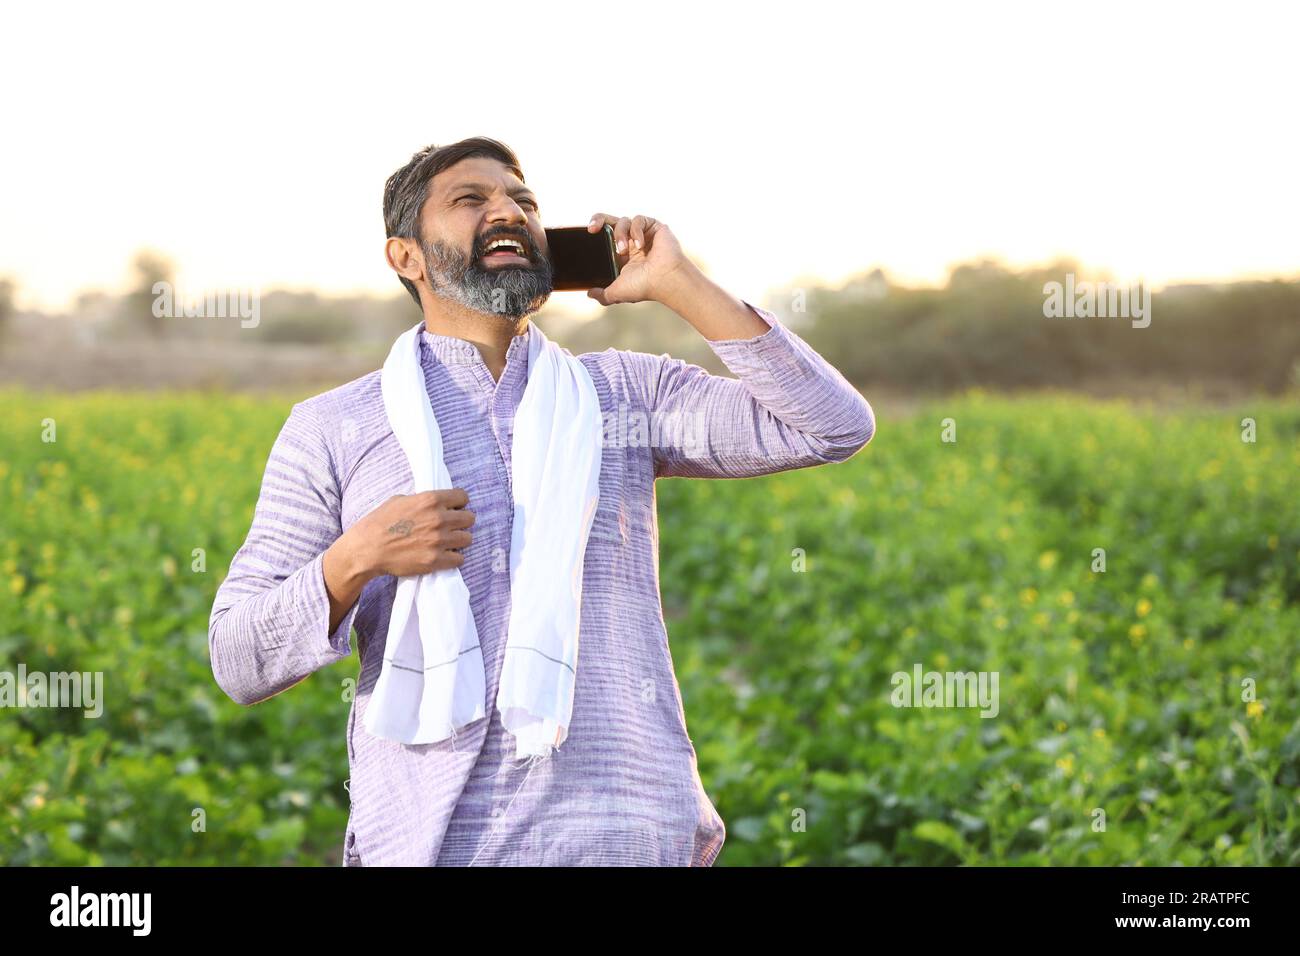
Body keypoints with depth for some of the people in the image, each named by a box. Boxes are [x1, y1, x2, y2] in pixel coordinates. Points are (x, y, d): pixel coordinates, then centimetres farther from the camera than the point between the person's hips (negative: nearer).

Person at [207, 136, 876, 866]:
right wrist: (355, 559, -13)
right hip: (434, 839, -1)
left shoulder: (626, 390, 12)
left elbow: (836, 428, 0)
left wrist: (677, 283, -1)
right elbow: (239, 664, 5)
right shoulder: (332, 428, 8)